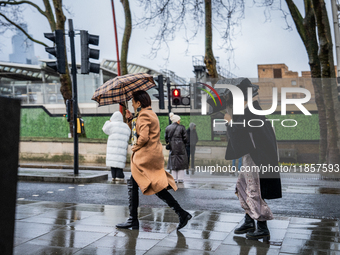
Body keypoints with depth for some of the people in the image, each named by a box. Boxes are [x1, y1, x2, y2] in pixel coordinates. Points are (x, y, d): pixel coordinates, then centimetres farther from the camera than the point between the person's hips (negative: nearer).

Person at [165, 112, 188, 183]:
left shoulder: (167, 128, 3)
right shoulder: (181, 127, -6)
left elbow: (166, 138, 5)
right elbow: (185, 138, -6)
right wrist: (183, 143, 10)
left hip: (172, 148, 3)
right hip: (180, 147, -3)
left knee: (173, 162, 9)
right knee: (181, 162, 6)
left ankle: (174, 179, 8)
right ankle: (180, 178, 5)